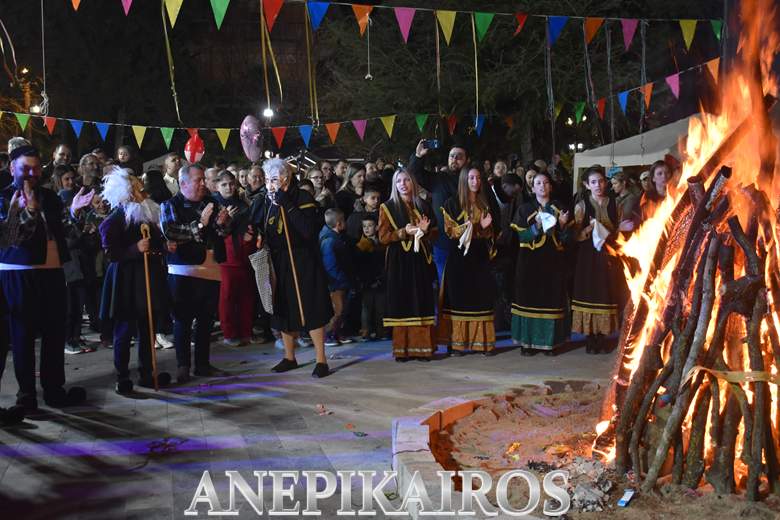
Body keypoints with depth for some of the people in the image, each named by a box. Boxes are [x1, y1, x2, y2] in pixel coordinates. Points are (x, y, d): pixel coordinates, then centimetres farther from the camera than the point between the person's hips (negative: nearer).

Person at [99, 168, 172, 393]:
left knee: (147, 329, 12)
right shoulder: (115, 219, -9)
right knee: (124, 331, 1)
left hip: (148, 279, 7)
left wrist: (164, 246, 7)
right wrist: (136, 249, -26)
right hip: (126, 281, -7)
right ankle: (122, 378, 10)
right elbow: (111, 253, -16)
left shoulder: (149, 212, 12)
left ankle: (146, 373, 22)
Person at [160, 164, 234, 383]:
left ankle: (203, 363, 21)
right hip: (184, 271, -5)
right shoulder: (170, 206, -2)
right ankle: (183, 366, 10)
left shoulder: (210, 202, 12)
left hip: (211, 270, 5)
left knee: (207, 319, 10)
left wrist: (222, 223, -7)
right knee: (183, 320, 0)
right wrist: (200, 223, -17)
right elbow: (170, 233, -17)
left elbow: (225, 233, 15)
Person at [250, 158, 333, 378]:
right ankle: (289, 357, 25)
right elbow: (259, 230, 11)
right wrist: (257, 238, -12)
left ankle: (321, 360, 2)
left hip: (303, 263, -5)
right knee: (284, 310, 12)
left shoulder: (303, 199, -10)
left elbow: (309, 230, -22)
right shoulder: (265, 202, 6)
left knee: (311, 309, -5)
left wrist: (287, 204, -23)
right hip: (278, 263, 6)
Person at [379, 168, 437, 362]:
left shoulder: (423, 206, 12)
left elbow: (435, 233, 15)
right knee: (402, 304, -4)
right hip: (399, 262, -3)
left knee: (422, 303, 1)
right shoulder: (388, 207, 3)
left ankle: (422, 347, 5)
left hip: (421, 261, 3)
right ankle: (402, 349, 1)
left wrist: (425, 231, -7)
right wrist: (404, 232, -17)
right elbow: (383, 237, -3)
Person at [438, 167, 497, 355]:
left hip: (480, 257, 4)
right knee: (459, 297, -4)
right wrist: (466, 228, -21)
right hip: (459, 256, -3)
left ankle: (483, 341, 4)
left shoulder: (485, 204, 14)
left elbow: (490, 233, 15)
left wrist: (485, 227, -7)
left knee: (481, 296, 0)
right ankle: (457, 342, -1)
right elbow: (449, 230, -4)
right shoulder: (452, 203, 2)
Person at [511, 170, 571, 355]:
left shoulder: (559, 208, 10)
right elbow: (522, 237, -5)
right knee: (530, 298, -4)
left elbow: (565, 239, 7)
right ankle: (528, 341, 3)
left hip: (553, 262, 2)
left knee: (552, 299, 0)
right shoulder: (525, 209, 4)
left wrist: (562, 225, -12)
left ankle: (549, 341, 8)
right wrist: (537, 226, -20)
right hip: (530, 262, -2)